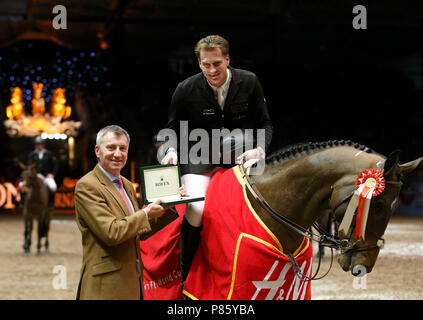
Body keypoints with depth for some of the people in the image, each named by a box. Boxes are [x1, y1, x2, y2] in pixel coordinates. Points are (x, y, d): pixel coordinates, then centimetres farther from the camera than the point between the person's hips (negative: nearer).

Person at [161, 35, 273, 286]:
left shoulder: (249, 82, -1)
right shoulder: (186, 90, -5)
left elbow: (265, 124, 6)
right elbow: (173, 129, 8)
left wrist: (259, 149, -14)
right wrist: (171, 150, -14)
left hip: (241, 153, 2)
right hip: (200, 159, -2)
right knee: (197, 209, -29)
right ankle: (186, 273, -8)